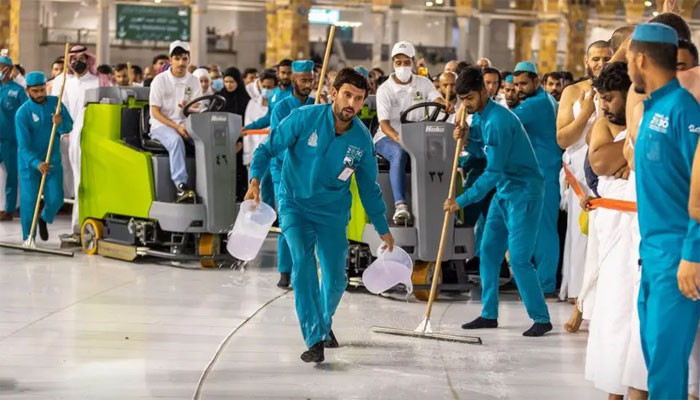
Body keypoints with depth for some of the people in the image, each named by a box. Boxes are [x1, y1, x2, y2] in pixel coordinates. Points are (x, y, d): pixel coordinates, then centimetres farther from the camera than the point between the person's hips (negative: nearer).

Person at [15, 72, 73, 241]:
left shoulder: (55, 102, -2)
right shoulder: (23, 113, -15)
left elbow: (69, 126, 0)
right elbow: (23, 145, -19)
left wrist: (61, 123, -23)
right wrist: (37, 163, -34)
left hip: (53, 161, 3)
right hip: (29, 162, -3)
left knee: (56, 199, -2)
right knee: (29, 201, -4)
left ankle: (44, 219, 30)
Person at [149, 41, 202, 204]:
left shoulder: (193, 82, 10)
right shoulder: (160, 80, -2)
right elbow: (155, 112, -7)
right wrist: (176, 127, -19)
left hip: (185, 125, 4)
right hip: (161, 125, -4)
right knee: (176, 140, -38)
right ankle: (181, 186, -47)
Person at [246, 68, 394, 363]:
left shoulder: (362, 139, -7)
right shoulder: (305, 118, -17)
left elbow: (369, 187, 6)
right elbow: (268, 148, -10)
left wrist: (383, 228, 11)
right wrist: (255, 181, -26)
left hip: (333, 212, 3)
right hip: (295, 204, -3)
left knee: (335, 280, 3)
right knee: (303, 264, -21)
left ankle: (324, 324, 36)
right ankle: (314, 340, -16)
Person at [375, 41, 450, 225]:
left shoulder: (424, 83, 7)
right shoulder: (385, 89, -4)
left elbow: (438, 100, -10)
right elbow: (384, 124, -14)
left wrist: (446, 106, -37)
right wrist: (399, 139, -34)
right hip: (388, 137, -3)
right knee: (399, 153, -38)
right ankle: (400, 205, -48)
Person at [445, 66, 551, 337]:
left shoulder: (498, 120, -22)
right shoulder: (483, 116, 6)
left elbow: (493, 173, -24)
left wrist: (462, 201, -22)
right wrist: (468, 132, 7)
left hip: (524, 192, -10)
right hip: (504, 191, 10)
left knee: (519, 259, -12)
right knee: (489, 251, 8)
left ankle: (541, 318, -5)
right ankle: (489, 314, 15)